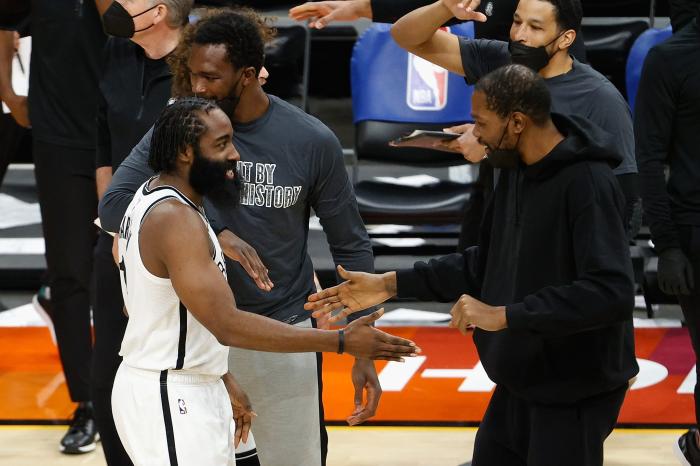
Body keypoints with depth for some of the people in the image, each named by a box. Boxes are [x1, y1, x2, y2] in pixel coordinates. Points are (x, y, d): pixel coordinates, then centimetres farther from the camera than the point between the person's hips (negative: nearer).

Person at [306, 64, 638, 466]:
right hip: (519, 386, 9)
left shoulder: (589, 184, -22)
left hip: (573, 394, -9)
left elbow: (611, 294, -31)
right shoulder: (517, 175, 8)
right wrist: (391, 285, 10)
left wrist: (504, 316, -30)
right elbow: (483, 265, 17)